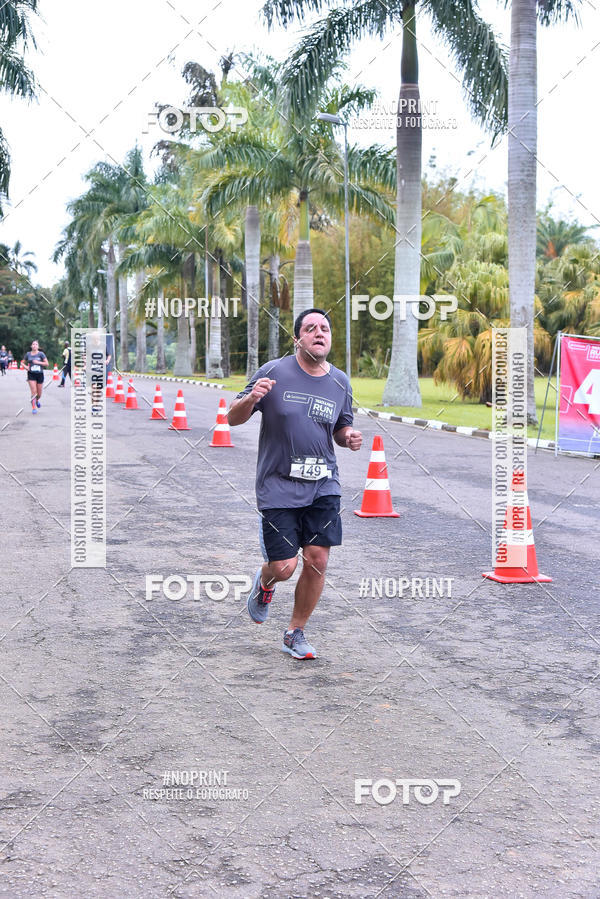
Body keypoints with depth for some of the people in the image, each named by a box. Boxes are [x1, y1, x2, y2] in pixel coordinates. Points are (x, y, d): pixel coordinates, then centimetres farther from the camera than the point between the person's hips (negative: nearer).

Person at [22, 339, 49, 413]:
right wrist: (26, 367, -4)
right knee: (33, 392, -13)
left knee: (39, 393, 9)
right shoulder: (28, 354, 3)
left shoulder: (41, 354, -3)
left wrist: (38, 362, -17)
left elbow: (46, 363, -6)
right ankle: (34, 408, -7)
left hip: (40, 374, 0)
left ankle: (38, 400, 44)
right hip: (31, 374, 0)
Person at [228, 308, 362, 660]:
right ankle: (264, 583, 34)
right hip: (279, 485, -3)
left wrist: (350, 437, -3)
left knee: (318, 560, -2)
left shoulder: (340, 382, 6)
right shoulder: (274, 372, -6)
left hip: (323, 485, 3)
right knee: (284, 567, -6)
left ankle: (295, 634, 20)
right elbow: (234, 418, -3)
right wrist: (251, 398, -24)